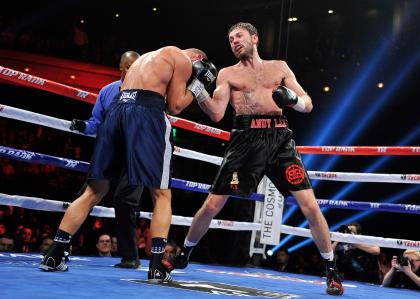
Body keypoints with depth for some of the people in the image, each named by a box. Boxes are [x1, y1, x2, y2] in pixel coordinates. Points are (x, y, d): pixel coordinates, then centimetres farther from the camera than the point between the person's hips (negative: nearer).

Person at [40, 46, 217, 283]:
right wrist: (196, 85, 18)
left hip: (117, 110, 7)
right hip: (147, 113, -7)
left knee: (95, 191, 9)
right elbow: (175, 106, 6)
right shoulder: (182, 58, 11)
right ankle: (157, 266, -6)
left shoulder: (148, 56, 35)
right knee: (162, 195, 2)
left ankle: (54, 256, 7)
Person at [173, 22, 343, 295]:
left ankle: (332, 271, 6)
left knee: (310, 206, -9)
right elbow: (216, 113, 2)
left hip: (280, 138, 0)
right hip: (246, 138, 0)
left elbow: (308, 104, 15)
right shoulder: (227, 74, 15)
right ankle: (184, 254, 24)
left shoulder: (279, 67, 18)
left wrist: (293, 99, -7)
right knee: (212, 205, 0)